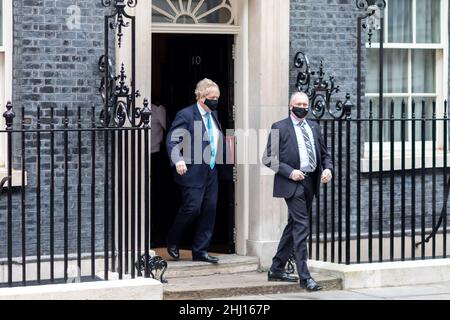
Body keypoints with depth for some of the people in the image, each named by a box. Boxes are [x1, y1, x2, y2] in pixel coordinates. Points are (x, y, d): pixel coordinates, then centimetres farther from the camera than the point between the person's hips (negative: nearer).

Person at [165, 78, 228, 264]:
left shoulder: (213, 115, 15)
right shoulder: (186, 115, -9)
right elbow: (172, 140, -15)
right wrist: (178, 160, -29)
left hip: (211, 172, 8)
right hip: (193, 172, -8)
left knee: (209, 210, 5)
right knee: (192, 208, -9)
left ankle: (200, 251, 13)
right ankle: (172, 242, 15)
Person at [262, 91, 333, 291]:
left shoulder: (314, 127, 15)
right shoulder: (280, 128, -3)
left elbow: (324, 153, 20)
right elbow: (268, 158, -7)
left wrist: (328, 168, -1)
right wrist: (290, 172, -17)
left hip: (311, 183, 7)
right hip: (293, 184, -7)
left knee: (294, 226, 14)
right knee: (301, 227, -13)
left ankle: (276, 270, 24)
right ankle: (304, 276, -12)